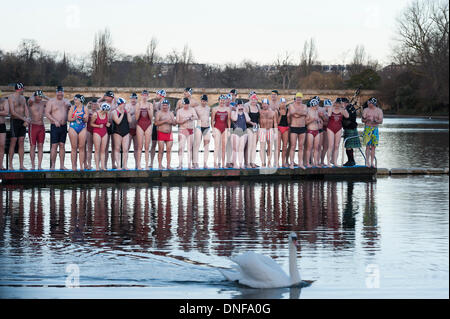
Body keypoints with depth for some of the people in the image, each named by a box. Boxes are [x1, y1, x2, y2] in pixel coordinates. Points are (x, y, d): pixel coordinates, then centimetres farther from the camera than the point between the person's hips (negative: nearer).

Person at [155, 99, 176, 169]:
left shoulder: (171, 113, 15)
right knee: (161, 150, -6)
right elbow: (156, 123, -9)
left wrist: (171, 122, -9)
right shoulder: (159, 113, 2)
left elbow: (175, 123, 13)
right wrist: (165, 121, -16)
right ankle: (160, 165, -4)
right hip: (161, 133, -4)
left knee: (169, 150, -1)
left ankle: (168, 165, 1)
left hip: (169, 134, 4)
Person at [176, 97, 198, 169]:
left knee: (190, 148, 1)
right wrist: (183, 121, -17)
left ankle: (189, 164, 3)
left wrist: (191, 118, -28)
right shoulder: (179, 111, 6)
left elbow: (196, 117, -7)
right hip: (182, 130, -2)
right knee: (181, 147, -11)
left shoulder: (192, 110, 8)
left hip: (191, 130, 2)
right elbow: (177, 121, 2)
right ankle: (180, 164, -12)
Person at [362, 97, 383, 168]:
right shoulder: (366, 110, 3)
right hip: (367, 128, -1)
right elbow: (363, 120, 0)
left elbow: (381, 121, -2)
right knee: (368, 146, -8)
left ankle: (372, 163, 5)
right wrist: (366, 119, -22)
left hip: (375, 128, 1)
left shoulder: (379, 111, 4)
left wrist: (376, 121, -21)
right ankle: (367, 162, -5)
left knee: (373, 147, 2)